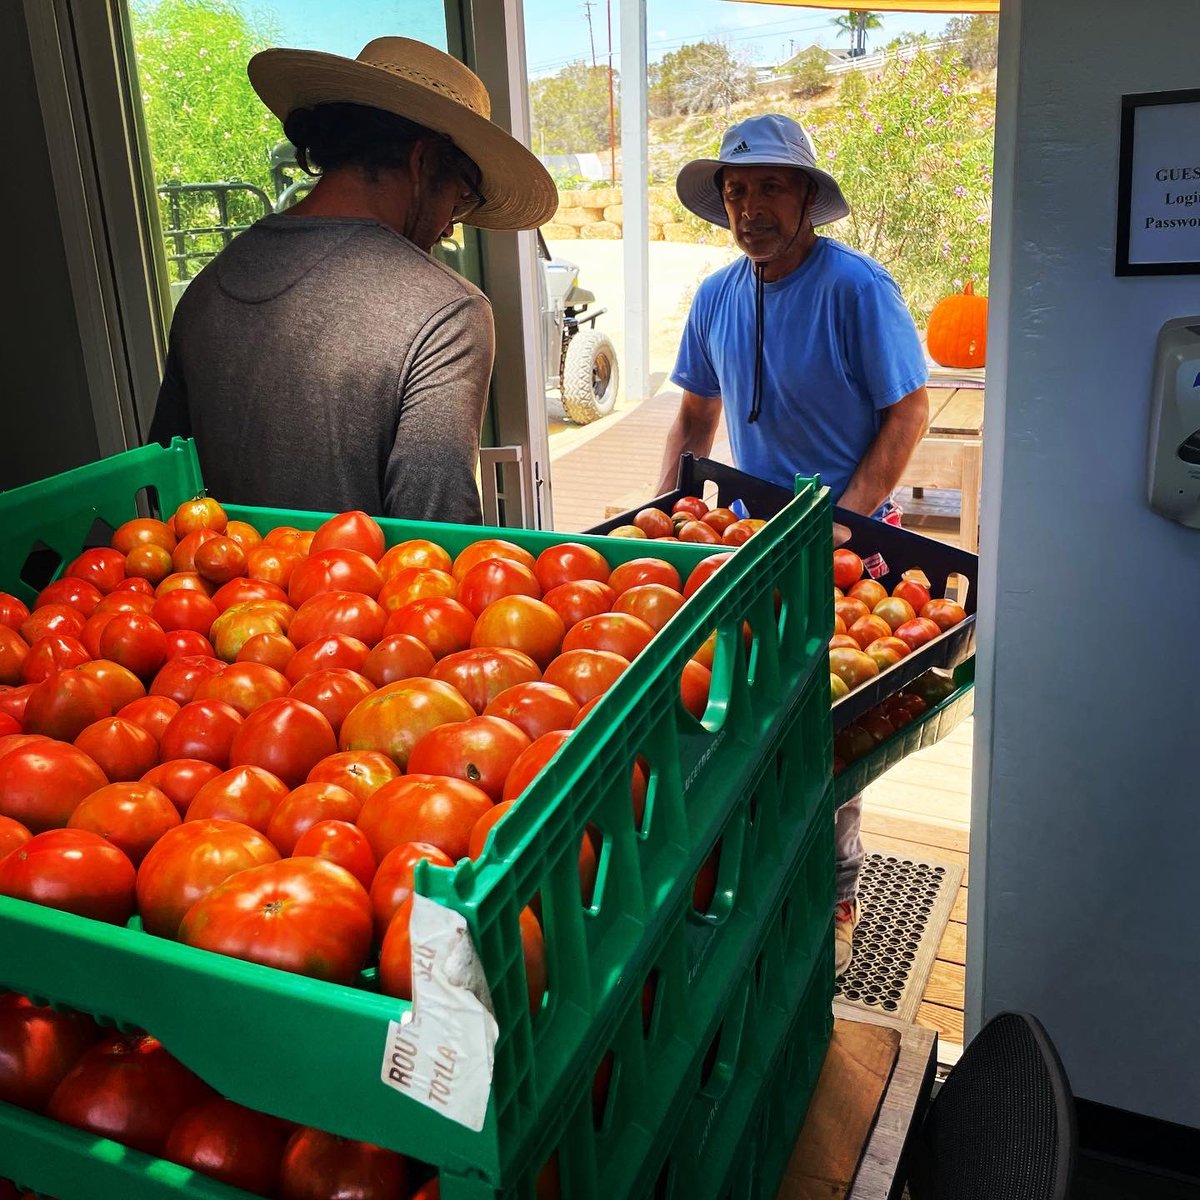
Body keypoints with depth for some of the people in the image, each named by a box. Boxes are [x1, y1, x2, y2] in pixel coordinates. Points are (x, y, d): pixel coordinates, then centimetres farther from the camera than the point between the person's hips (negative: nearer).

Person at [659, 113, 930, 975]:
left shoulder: (855, 287, -14)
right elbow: (697, 416, 14)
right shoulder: (717, 295, 4)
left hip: (846, 544, -5)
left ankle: (836, 897, 20)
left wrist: (840, 524, -21)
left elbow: (909, 413, -13)